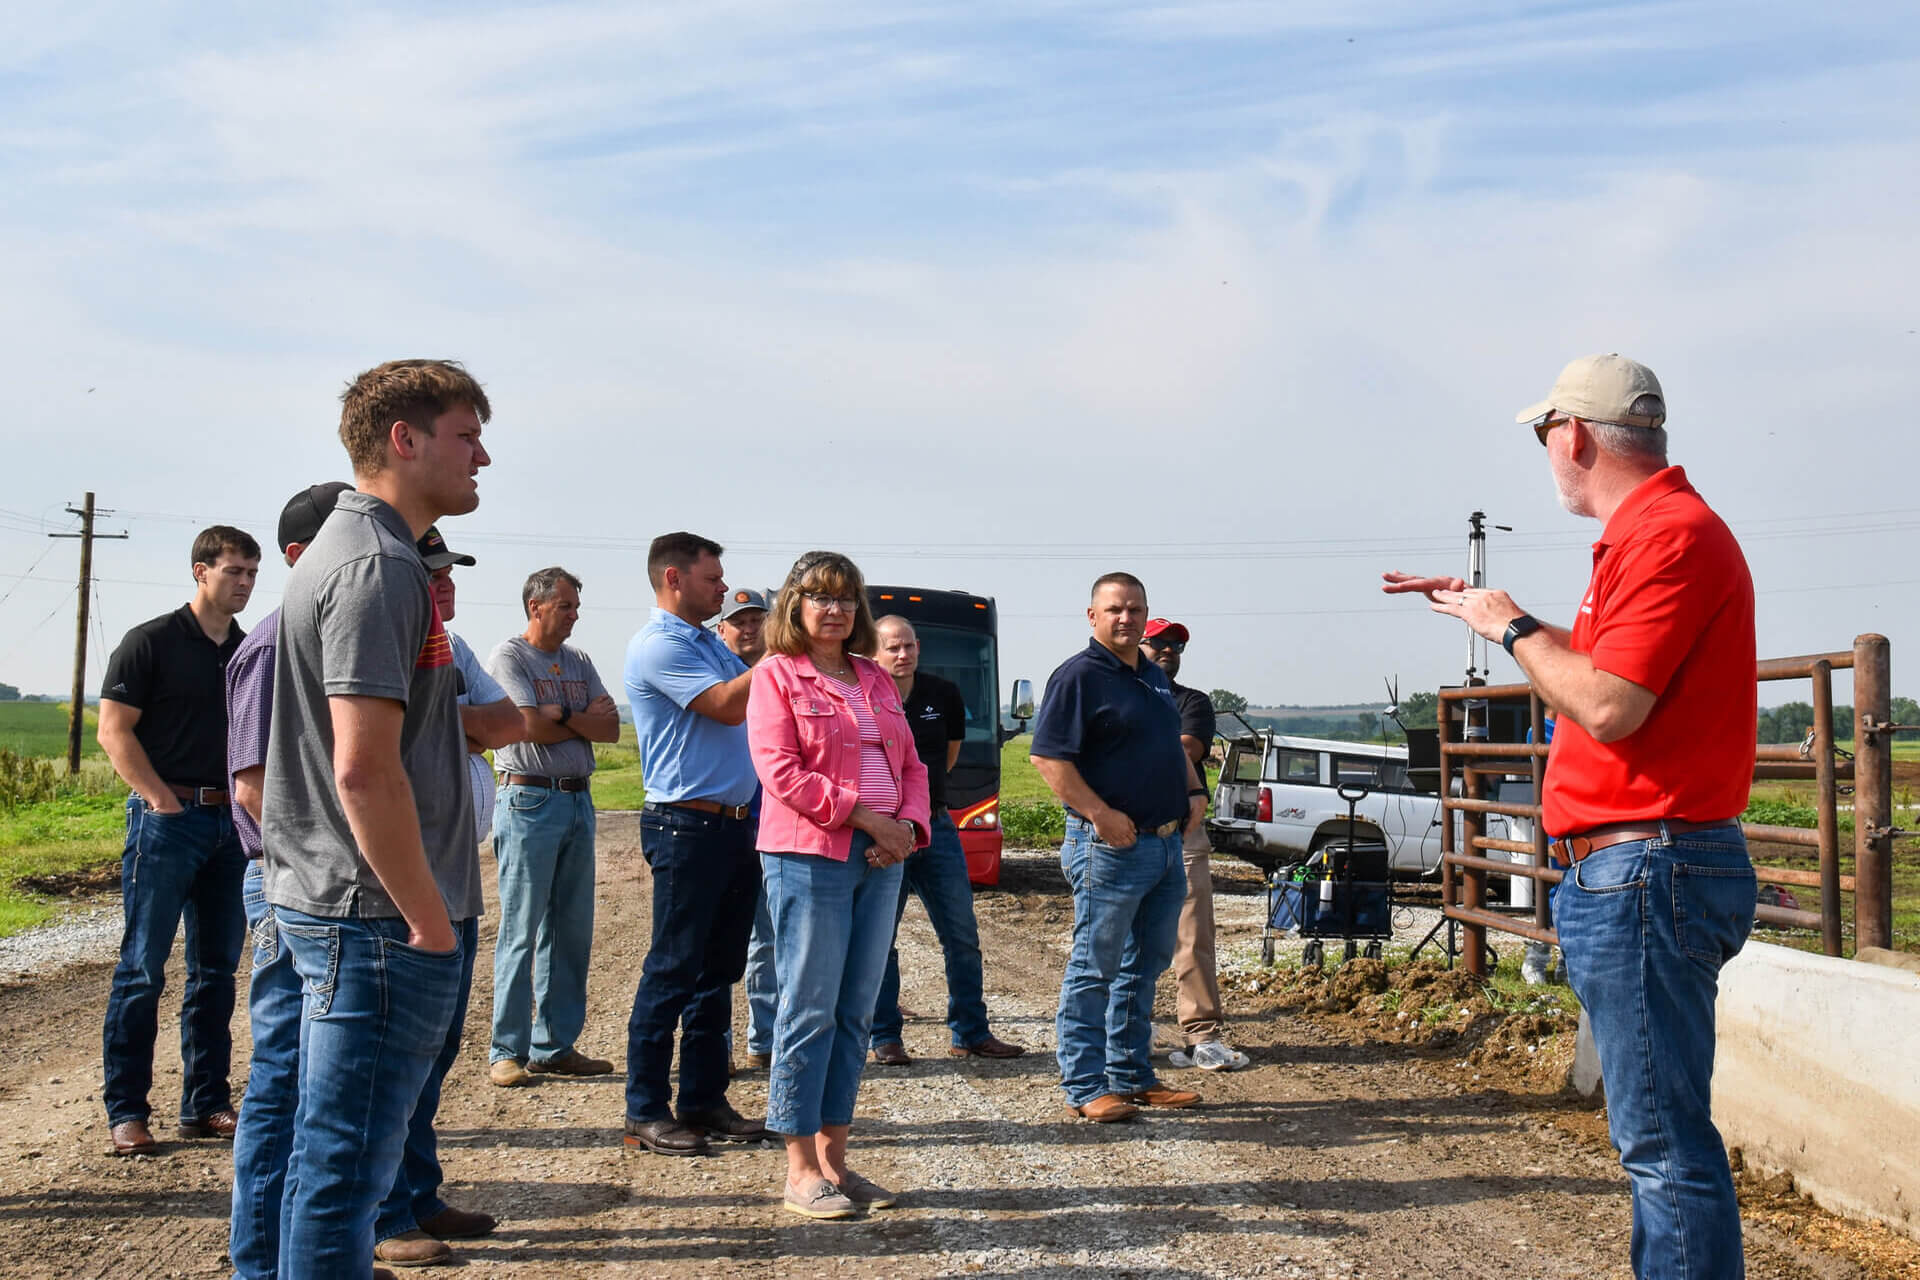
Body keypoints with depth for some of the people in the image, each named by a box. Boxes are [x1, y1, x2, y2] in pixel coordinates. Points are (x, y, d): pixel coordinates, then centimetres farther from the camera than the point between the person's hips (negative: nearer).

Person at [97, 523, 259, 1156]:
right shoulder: (152, 641, -4)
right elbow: (114, 729, -8)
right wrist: (161, 797, -15)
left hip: (229, 821, 6)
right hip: (166, 820, -6)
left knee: (216, 969, 10)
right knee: (142, 970, -1)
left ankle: (206, 1104, 18)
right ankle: (125, 1110, 7)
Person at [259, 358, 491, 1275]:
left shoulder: (346, 548, 16)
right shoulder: (379, 565, -17)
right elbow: (364, 771, -24)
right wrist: (430, 921, -17)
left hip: (322, 902, 10)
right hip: (379, 918, -10)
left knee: (329, 1153, 19)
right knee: (346, 1166, -2)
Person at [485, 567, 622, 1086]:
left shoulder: (579, 662, 15)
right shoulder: (508, 656, -3)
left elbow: (612, 728, 5)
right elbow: (533, 727, -15)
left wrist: (561, 715, -9)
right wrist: (586, 719, 0)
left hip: (578, 801, 7)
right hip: (529, 801, -7)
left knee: (572, 931, 8)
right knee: (520, 931, -4)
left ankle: (556, 1046, 16)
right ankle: (508, 1051, 3)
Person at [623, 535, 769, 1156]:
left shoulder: (711, 644, 19)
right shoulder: (658, 645, -11)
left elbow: (755, 696, 19)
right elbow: (728, 706, -19)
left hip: (736, 823, 9)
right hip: (687, 825, -9)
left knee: (719, 970, 12)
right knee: (673, 971, -3)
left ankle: (705, 1100, 21)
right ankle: (646, 1111, 6)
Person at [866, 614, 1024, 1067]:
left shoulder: (944, 694, 4)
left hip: (936, 826, 4)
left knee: (962, 936, 7)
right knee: (879, 939, 3)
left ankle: (971, 1033, 18)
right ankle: (885, 1038, 15)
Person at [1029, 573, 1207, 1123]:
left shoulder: (1154, 677, 17)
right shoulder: (1079, 676, -11)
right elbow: (1048, 756, -19)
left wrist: (1194, 791, 14)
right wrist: (1102, 815, -22)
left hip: (1166, 844, 9)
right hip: (1111, 846, -9)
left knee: (1144, 968, 15)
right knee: (1094, 969, -2)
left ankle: (1132, 1076, 26)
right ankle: (1085, 1088, 6)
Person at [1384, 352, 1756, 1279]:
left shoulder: (1671, 534, -16)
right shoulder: (1649, 532, 18)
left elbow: (1607, 705, -25)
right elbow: (1595, 662, 33)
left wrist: (1513, 630, -9)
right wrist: (1484, 610, 39)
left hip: (1644, 870, -11)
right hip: (1626, 869, 11)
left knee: (1664, 1136, -6)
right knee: (1653, 1129, 18)